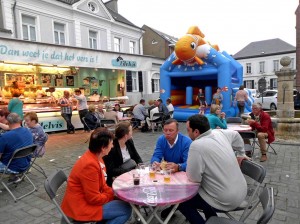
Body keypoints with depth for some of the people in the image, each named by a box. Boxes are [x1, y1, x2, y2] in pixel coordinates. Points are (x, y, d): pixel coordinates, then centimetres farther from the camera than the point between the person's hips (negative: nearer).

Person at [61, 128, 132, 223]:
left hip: (87, 199, 9)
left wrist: (114, 193, -2)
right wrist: (112, 195, -8)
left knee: (121, 201, 13)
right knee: (126, 209, -10)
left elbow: (102, 185, 10)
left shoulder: (95, 157, 0)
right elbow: (94, 198, -24)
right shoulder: (90, 165, -29)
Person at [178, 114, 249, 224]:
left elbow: (194, 178, -18)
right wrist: (240, 155, 32)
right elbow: (236, 135, 20)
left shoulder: (196, 145, -25)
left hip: (226, 200, -8)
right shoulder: (220, 132, -2)